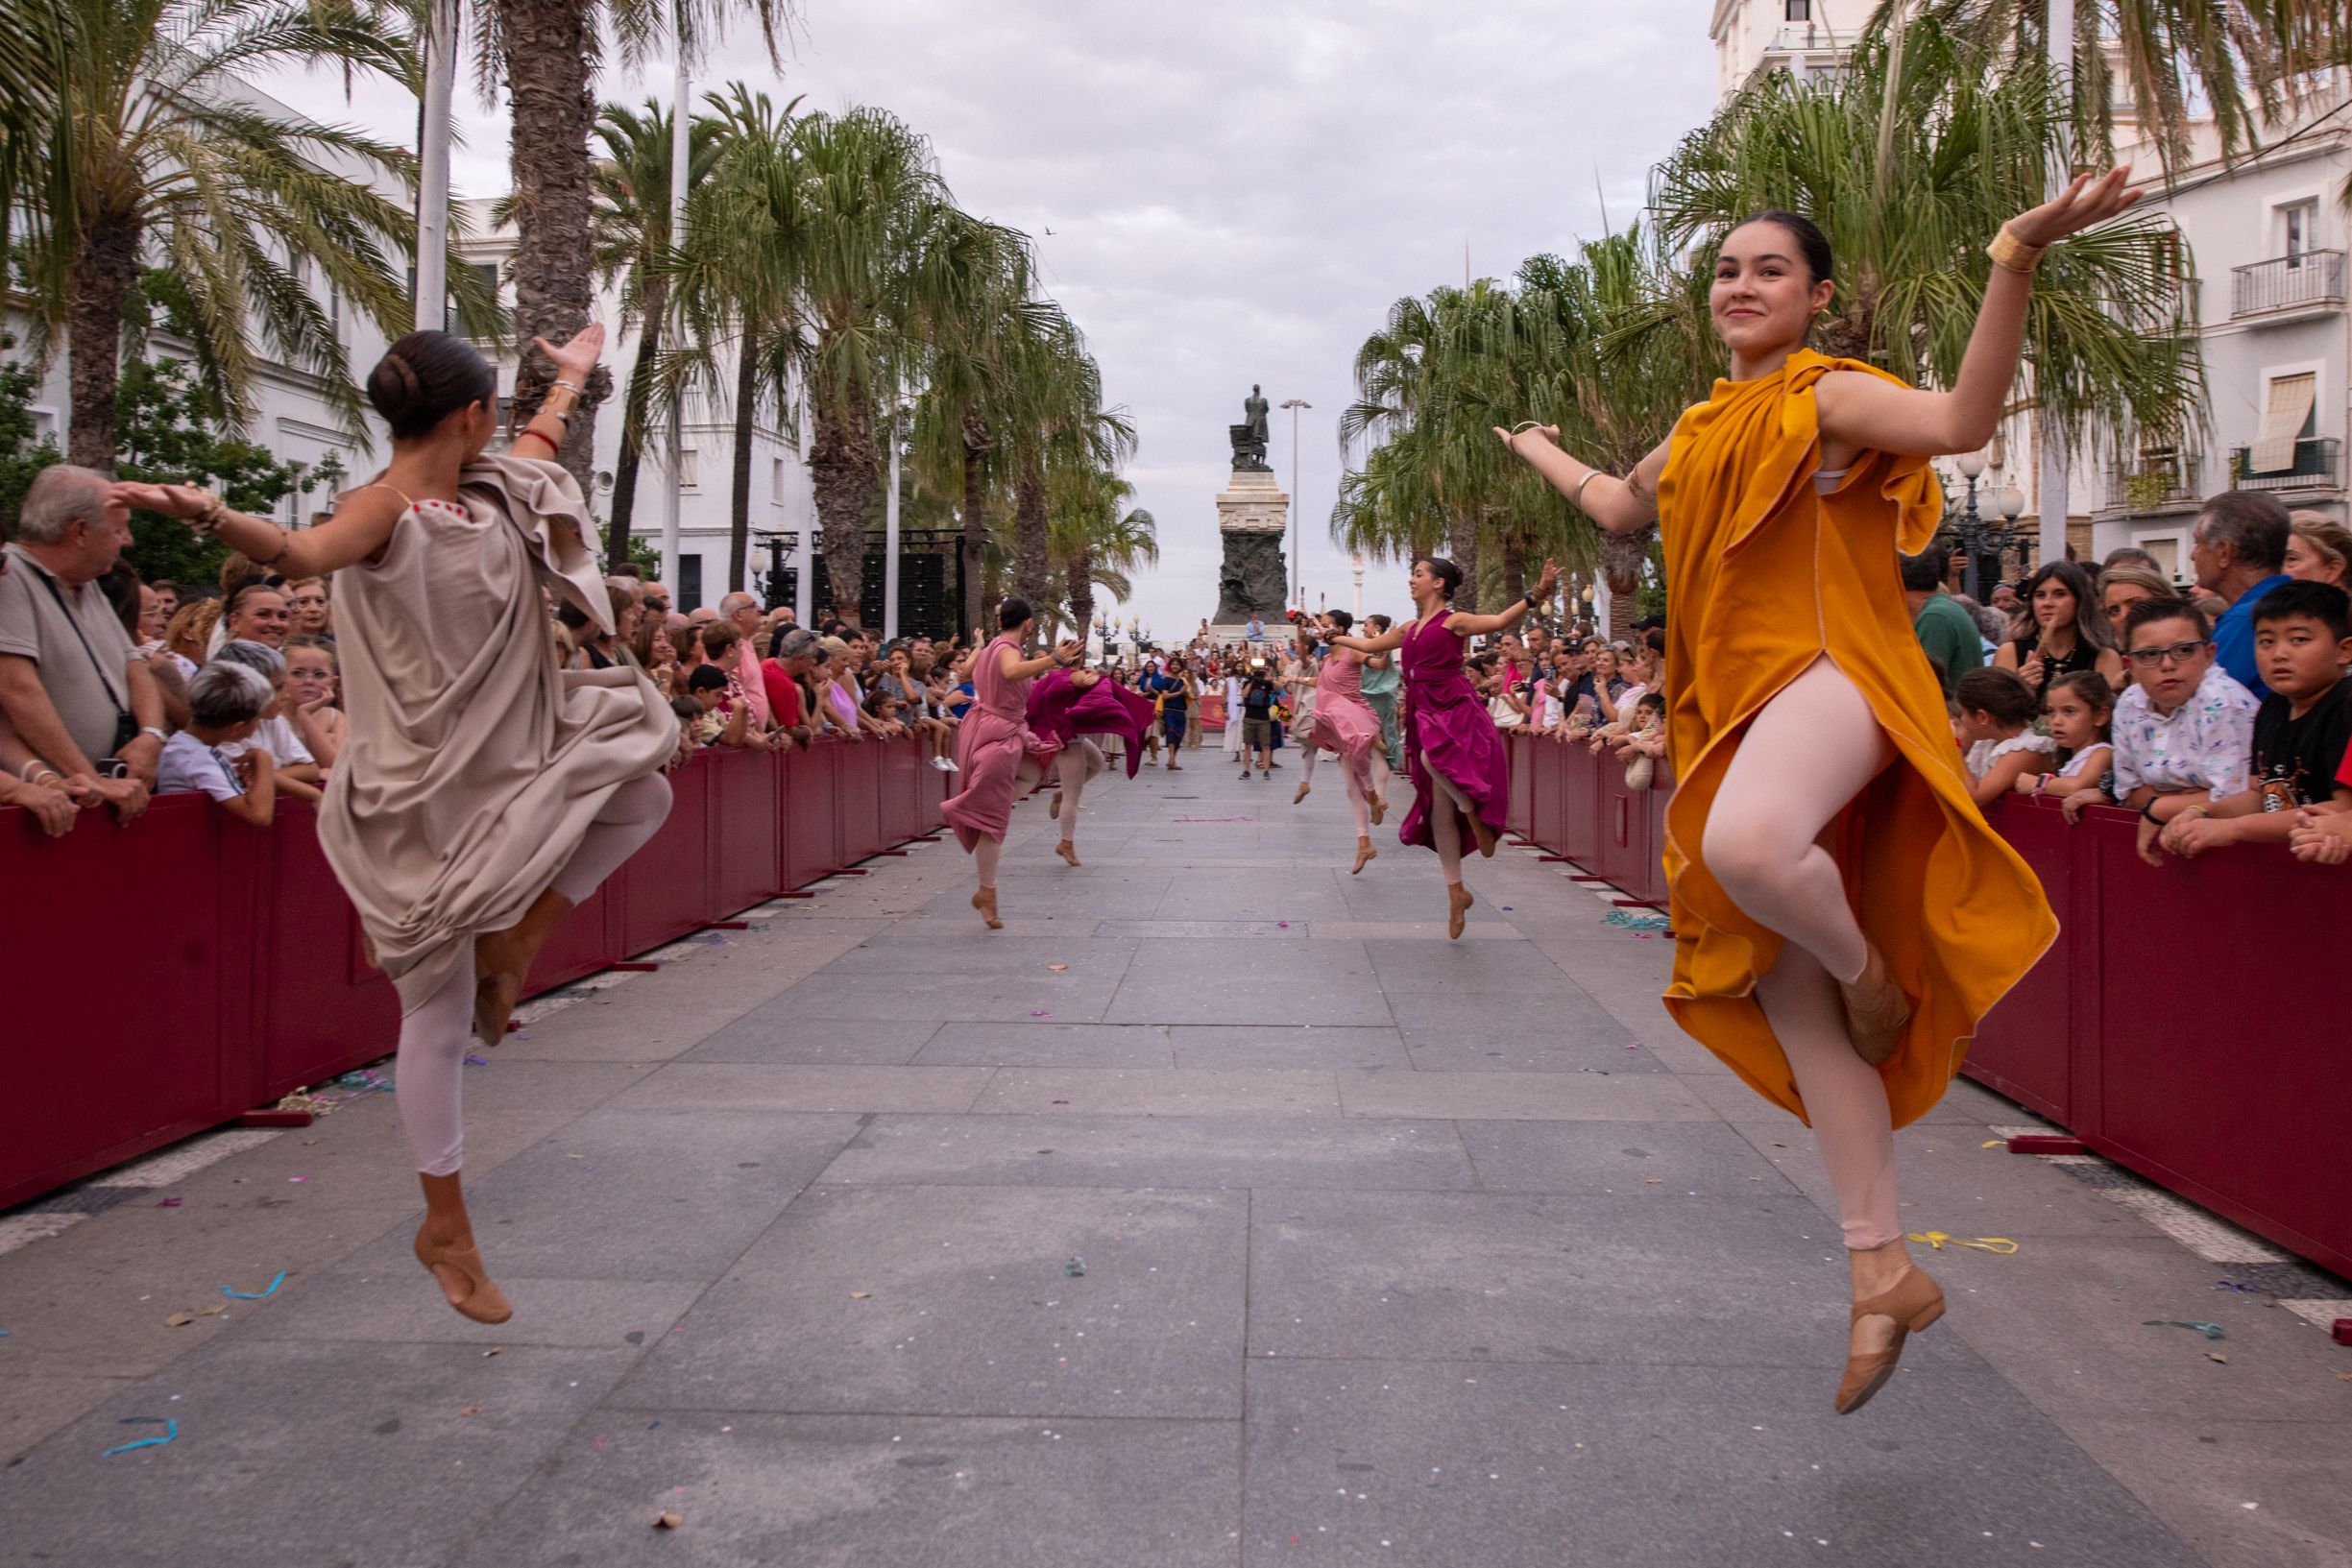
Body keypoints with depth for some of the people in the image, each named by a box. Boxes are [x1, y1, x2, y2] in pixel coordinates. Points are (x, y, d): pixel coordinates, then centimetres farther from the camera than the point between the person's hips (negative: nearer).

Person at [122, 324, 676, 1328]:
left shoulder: (490, 491, 7)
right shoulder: (385, 507, -17)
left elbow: (542, 440, 30)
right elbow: (303, 553, -38)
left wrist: (574, 370, 46)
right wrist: (210, 515, -58)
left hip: (510, 764, 8)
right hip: (424, 792, -8)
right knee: (438, 1017, 1)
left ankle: (512, 944, 8)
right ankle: (446, 1230, 17)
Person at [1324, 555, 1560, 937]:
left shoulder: (1454, 621, -3)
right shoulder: (1410, 629, 17)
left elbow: (1500, 621, -20)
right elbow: (1370, 645, 33)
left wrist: (1535, 597, -35)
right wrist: (1337, 639, 42)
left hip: (1455, 710, -7)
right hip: (1425, 716, 7)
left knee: (1433, 755, -41)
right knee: (1439, 811, 6)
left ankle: (1474, 813, -15)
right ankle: (1456, 893, 14)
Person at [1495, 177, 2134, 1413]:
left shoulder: (1829, 397, 0)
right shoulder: (1701, 431, 22)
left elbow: (1966, 420, -20)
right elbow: (1624, 510, 43)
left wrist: (2016, 263, -31)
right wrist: (1537, 452, 55)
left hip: (1825, 674, -7)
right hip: (1736, 709, 7)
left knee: (1746, 846, -43)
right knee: (1792, 1006, 3)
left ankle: (1871, 971, -8)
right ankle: (1883, 1272, 12)